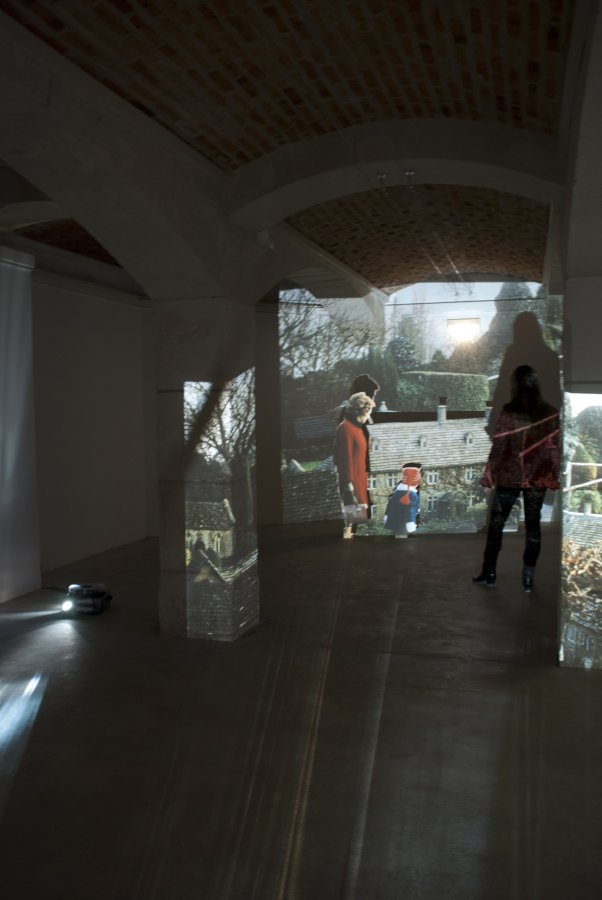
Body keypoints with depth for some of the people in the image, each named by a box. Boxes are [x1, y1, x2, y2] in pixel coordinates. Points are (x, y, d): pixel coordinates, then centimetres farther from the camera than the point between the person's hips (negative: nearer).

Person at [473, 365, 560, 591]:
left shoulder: (509, 411, -12)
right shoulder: (551, 413, -3)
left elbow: (498, 446, -10)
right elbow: (555, 448, 1)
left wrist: (489, 476, -2)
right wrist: (555, 477, 11)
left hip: (509, 477, -2)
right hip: (537, 478, 3)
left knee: (496, 524, 10)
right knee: (533, 525, 10)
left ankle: (489, 573, 18)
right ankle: (528, 577, 14)